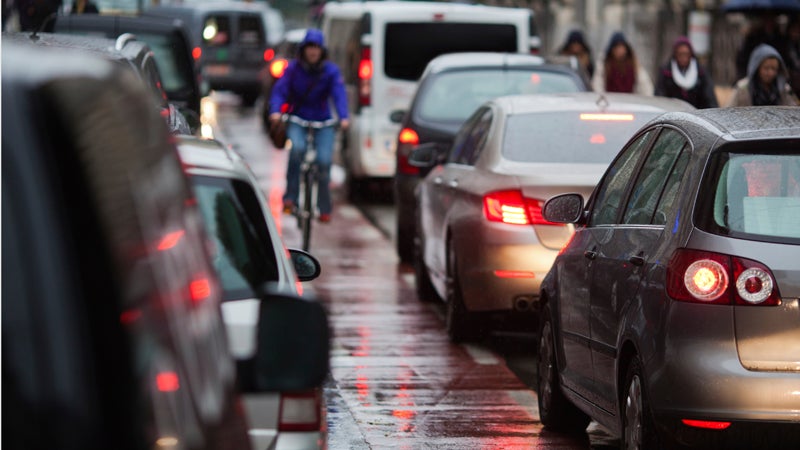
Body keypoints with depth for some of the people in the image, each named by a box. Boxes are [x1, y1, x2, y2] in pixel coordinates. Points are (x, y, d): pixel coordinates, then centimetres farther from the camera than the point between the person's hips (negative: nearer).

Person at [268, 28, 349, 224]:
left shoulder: (331, 70, -4)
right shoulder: (293, 68, -3)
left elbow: (339, 94, -15)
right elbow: (279, 90, -11)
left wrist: (343, 117, -32)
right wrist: (275, 111, -31)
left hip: (323, 121, 1)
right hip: (297, 119, -1)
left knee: (324, 160, -12)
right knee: (297, 148, -30)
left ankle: (324, 208, 4)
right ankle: (290, 196, -22)